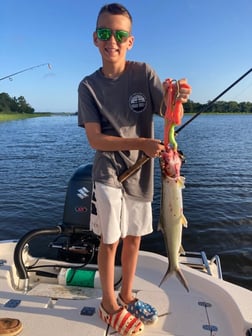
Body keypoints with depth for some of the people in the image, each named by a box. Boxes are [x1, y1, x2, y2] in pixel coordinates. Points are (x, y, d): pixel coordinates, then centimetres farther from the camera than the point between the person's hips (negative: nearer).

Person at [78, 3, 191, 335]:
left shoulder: (144, 73, -3)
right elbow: (95, 140, -13)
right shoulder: (89, 86, -6)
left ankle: (126, 296, 35)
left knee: (134, 236, 13)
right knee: (110, 240, 4)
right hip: (108, 173, -2)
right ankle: (109, 304, 27)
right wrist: (140, 143, -25)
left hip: (141, 171, 3)